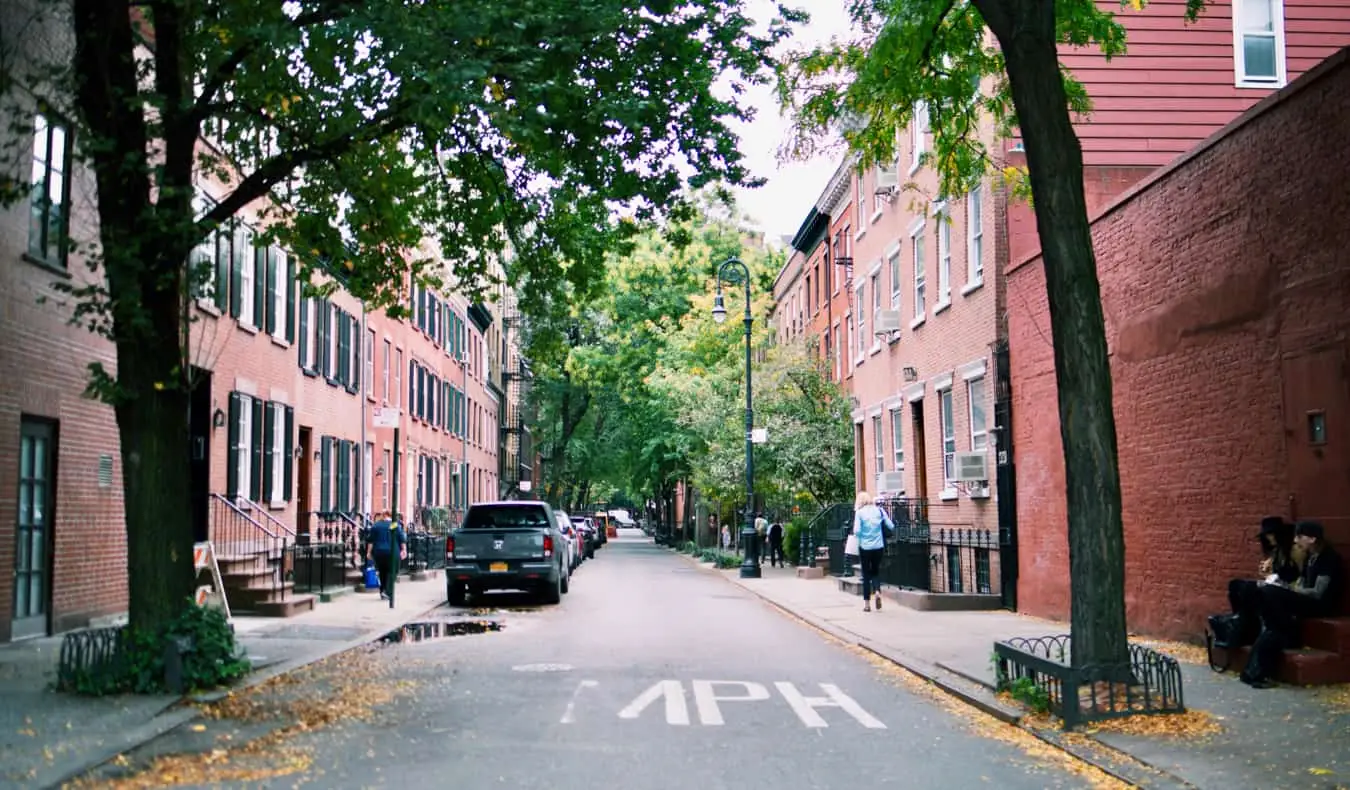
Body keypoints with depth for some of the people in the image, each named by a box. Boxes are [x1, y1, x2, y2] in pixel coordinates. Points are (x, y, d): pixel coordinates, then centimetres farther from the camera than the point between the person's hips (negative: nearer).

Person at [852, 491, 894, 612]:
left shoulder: (859, 512, -6)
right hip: (879, 547, 2)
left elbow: (856, 531, -13)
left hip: (865, 547, -2)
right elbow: (891, 526, 0)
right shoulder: (879, 510, 2)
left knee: (866, 574, 8)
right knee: (876, 571, 18)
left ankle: (867, 603, 9)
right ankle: (877, 591, -9)